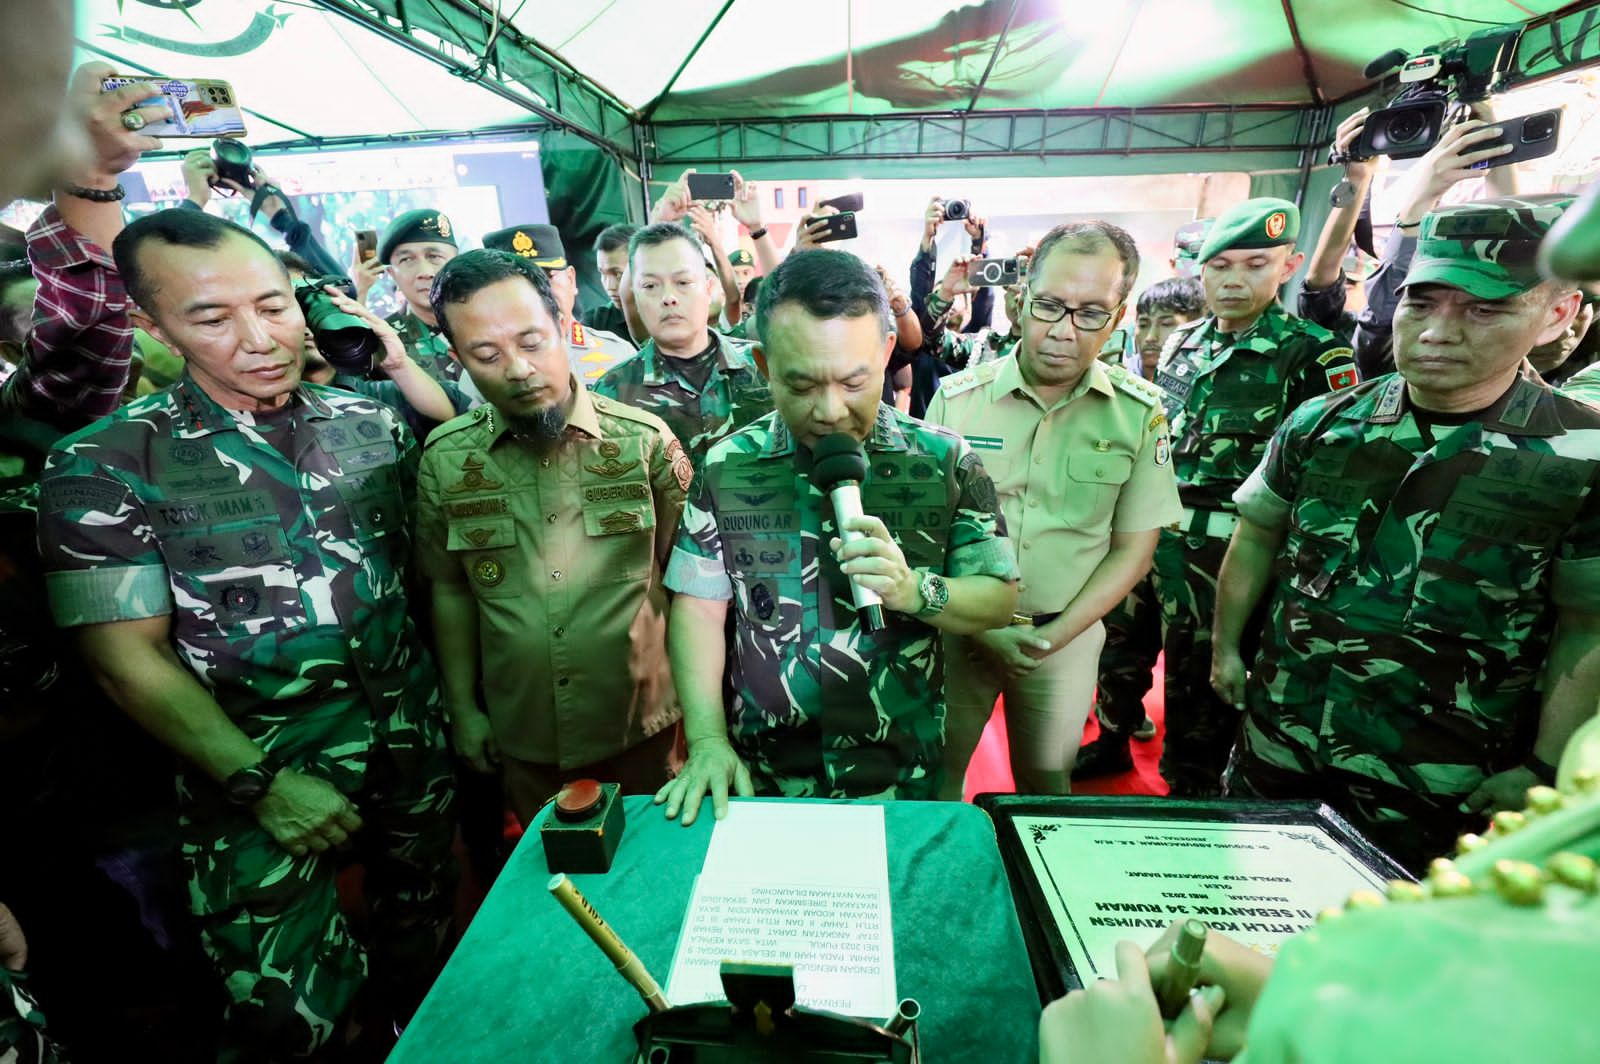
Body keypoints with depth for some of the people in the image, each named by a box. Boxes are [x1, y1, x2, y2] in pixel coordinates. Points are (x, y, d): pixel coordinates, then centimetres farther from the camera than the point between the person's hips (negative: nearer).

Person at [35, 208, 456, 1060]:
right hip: (259, 771, -3)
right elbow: (129, 659, -11)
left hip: (412, 734, 4)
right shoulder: (106, 465, -10)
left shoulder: (371, 424, 0)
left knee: (422, 936, 22)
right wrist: (261, 785, -15)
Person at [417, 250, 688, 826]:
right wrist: (463, 708, 7)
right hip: (523, 739, 2)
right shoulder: (444, 458, -5)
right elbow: (449, 589, 5)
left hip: (642, 728, -1)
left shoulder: (645, 438, -11)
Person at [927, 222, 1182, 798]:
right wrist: (978, 622, -14)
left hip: (1066, 635, 1)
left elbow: (1132, 549, -2)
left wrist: (1056, 635, -12)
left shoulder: (1141, 412, -7)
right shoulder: (957, 397, -10)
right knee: (936, 772, 13)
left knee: (1047, 781, 18)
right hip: (960, 627, 0)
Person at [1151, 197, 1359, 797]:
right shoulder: (1182, 342, 9)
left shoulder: (1311, 354, -8)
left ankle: (1191, 794, 27)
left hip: (1225, 552, -5)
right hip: (1155, 534, 6)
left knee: (1201, 680, 6)